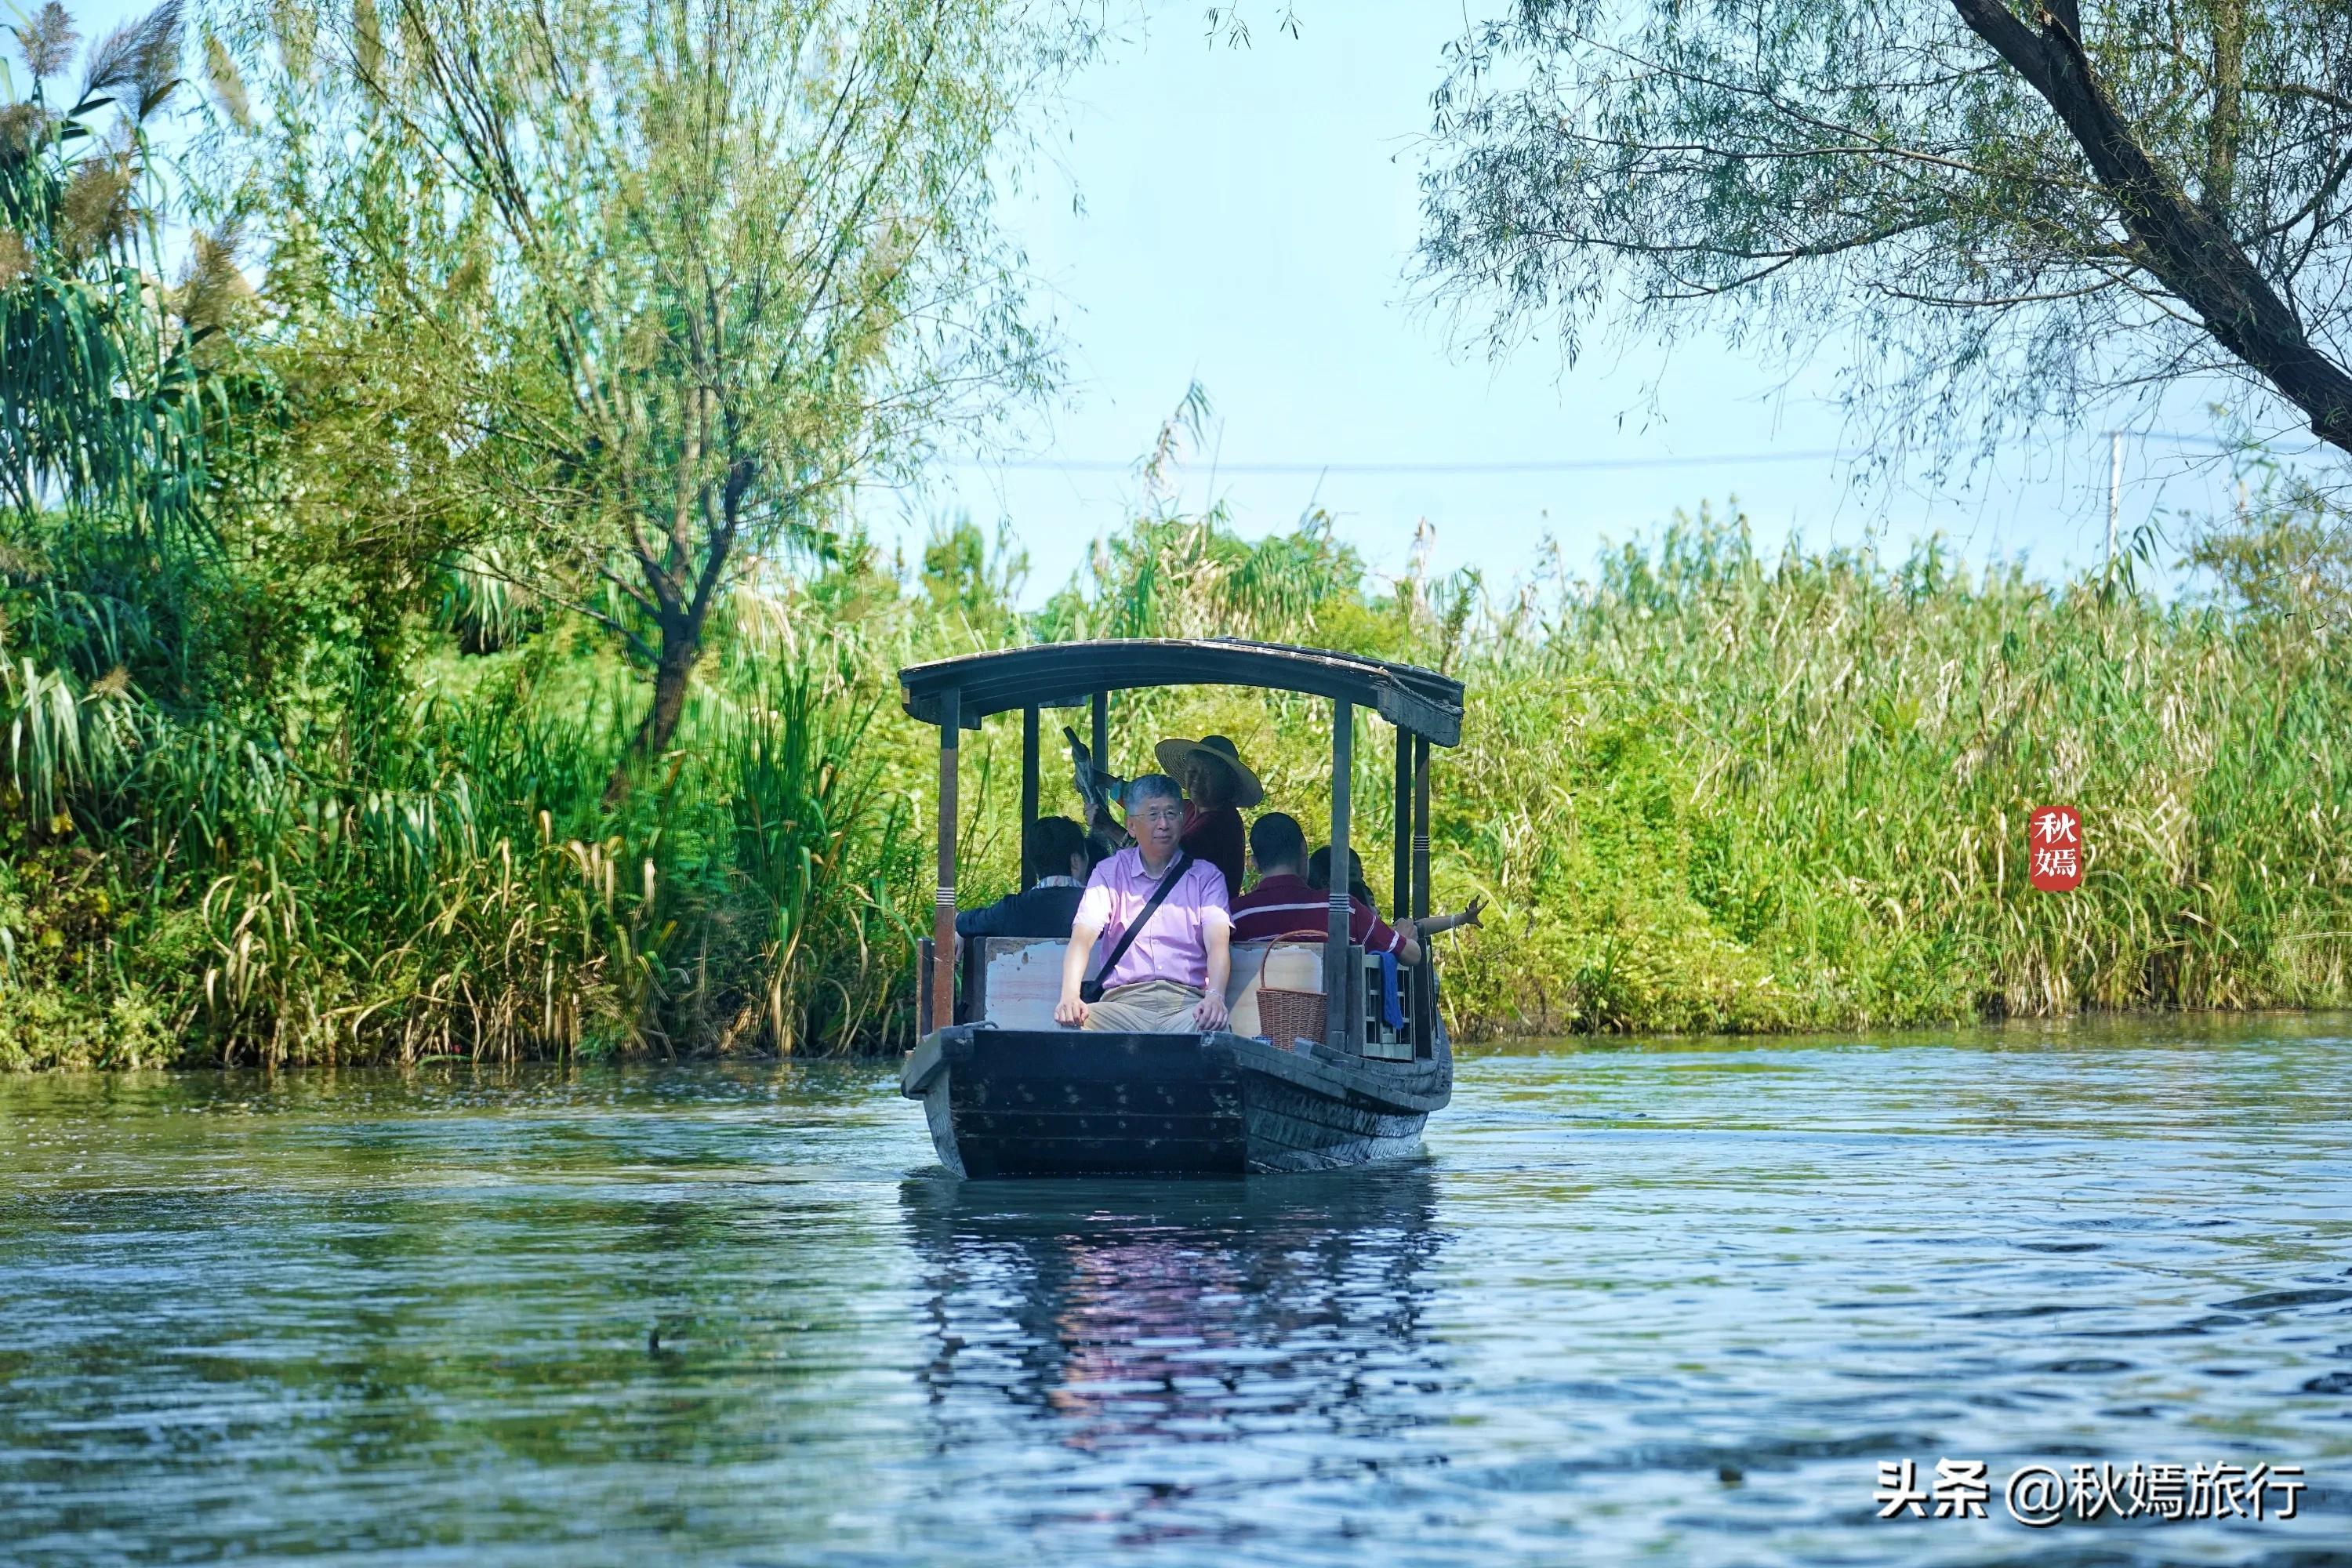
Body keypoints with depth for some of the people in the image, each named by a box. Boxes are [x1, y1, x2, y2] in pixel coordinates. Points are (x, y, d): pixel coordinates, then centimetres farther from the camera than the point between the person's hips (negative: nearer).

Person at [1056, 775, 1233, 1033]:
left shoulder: (1205, 876, 13)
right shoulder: (1109, 873, 14)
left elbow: (1218, 943, -2)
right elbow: (1082, 938, 0)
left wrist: (1215, 996, -26)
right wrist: (1069, 996, -22)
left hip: (1186, 1003, -1)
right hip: (1125, 1001, 1)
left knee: (1214, 1027, -37)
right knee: (1072, 1022, -30)